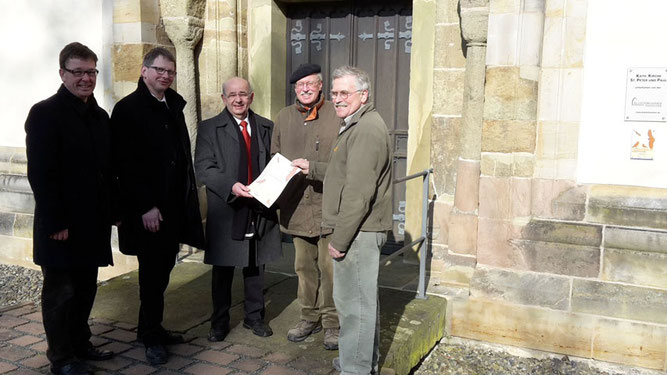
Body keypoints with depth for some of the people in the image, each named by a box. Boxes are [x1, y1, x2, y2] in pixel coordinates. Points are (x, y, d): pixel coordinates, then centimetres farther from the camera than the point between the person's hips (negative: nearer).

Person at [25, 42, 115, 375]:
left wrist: (111, 211, 9)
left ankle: (80, 344, 33)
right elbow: (40, 174, -16)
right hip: (62, 227, -7)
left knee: (86, 288, 16)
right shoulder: (45, 113, -10)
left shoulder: (100, 116, 12)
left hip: (93, 223, 7)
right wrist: (56, 223, -19)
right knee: (60, 293, 6)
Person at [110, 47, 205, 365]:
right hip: (148, 209, -6)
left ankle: (151, 328, 26)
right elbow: (125, 164, -13)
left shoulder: (174, 105, 13)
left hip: (174, 205, 6)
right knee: (153, 273, 2)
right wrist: (145, 207, -16)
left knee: (161, 270, 13)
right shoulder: (128, 109, -8)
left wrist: (188, 196, 8)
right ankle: (151, 336, 16)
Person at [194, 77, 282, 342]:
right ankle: (220, 321, 24)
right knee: (222, 269, 8)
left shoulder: (266, 127, 9)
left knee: (256, 266, 14)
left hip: (260, 207, 3)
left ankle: (254, 316, 30)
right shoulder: (209, 128, -1)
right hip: (226, 209, -2)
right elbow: (203, 168, -9)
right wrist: (231, 186, -23)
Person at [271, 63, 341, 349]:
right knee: (304, 267, 15)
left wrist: (313, 167, -23)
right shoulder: (284, 117, 10)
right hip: (296, 207, 5)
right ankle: (310, 317, 31)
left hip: (329, 205, -5)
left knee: (329, 267, 2)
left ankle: (332, 322, 18)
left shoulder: (337, 116, -7)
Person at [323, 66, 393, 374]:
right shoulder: (357, 125, 18)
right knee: (363, 298, 19)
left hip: (358, 231, -11)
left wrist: (340, 238, -21)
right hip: (361, 230, 11)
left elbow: (359, 191, -23)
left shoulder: (367, 129, -18)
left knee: (353, 301, -3)